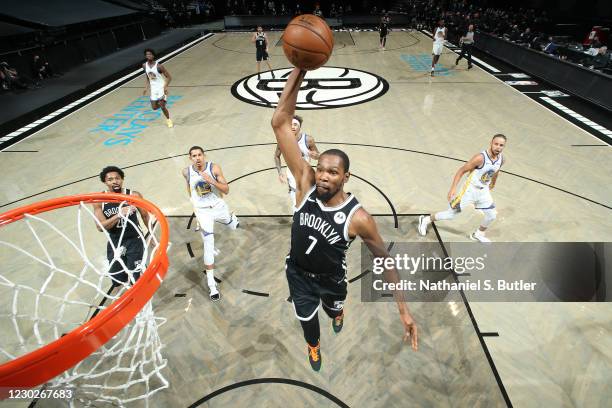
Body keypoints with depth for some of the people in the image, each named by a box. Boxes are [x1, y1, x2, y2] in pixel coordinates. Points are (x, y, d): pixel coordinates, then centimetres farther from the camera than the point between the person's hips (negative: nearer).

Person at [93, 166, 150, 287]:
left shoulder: (134, 196, -12)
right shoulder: (99, 201, -8)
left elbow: (145, 216, 2)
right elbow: (100, 227, -17)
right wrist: (120, 214, -31)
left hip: (134, 240, -3)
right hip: (114, 243, 3)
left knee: (136, 278, -6)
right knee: (117, 280, 14)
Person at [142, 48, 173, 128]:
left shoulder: (159, 66, -17)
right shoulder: (144, 65, 0)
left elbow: (169, 77, -14)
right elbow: (147, 77, 15)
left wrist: (165, 87, -26)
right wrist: (146, 88, 7)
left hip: (161, 88, -5)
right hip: (153, 89, 5)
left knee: (162, 106, -11)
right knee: (154, 107, 6)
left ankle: (168, 120, 12)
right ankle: (163, 102, 39)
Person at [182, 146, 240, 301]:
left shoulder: (214, 168, -16)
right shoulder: (186, 172, -11)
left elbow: (226, 190, -16)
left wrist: (211, 181, -31)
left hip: (218, 206, 1)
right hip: (202, 211, -1)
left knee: (234, 226, 28)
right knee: (208, 246, -9)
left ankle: (231, 218, 68)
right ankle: (211, 284, -2)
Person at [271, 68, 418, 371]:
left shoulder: (358, 218, -32)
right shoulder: (305, 183, -28)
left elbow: (385, 260, -17)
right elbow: (279, 123, -34)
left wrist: (403, 309, -18)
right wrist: (299, 70, -44)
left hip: (331, 278, -1)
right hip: (297, 272, 1)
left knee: (332, 309, 32)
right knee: (306, 318, 25)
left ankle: (338, 311, 74)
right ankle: (313, 346, 63)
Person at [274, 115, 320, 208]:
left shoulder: (308, 139, -21)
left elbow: (317, 156, -6)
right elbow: (276, 156, 2)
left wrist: (314, 155, -31)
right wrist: (280, 173, -8)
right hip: (292, 175, 1)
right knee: (295, 205, 11)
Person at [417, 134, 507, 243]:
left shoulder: (502, 160, -5)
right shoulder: (480, 158, -27)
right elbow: (461, 170, -20)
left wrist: (493, 183, 32)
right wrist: (453, 188, -25)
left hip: (484, 191, 6)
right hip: (470, 189, -6)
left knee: (492, 215, 8)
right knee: (452, 213, 0)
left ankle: (478, 234, 35)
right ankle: (425, 220, 18)